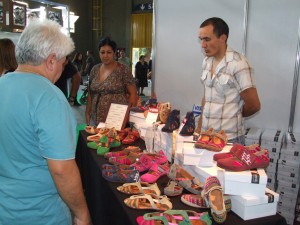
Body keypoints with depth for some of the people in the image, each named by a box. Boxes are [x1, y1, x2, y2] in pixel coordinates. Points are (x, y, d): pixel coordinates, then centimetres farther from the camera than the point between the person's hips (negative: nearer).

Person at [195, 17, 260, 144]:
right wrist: (199, 128, 10)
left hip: (229, 138, -6)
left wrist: (232, 115, 5)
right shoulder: (206, 61, 5)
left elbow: (253, 105, -11)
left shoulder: (238, 64, -16)